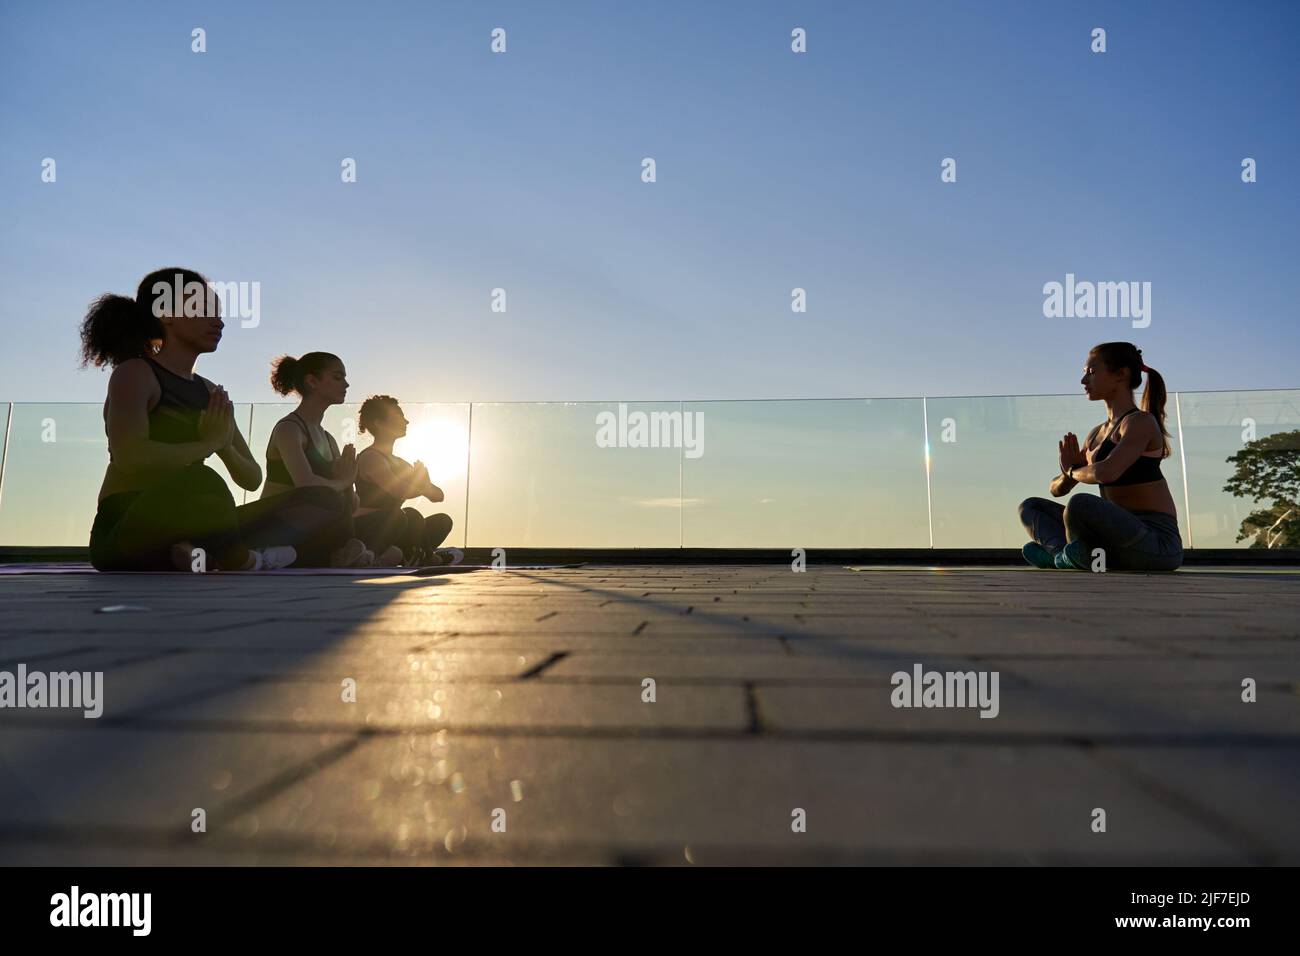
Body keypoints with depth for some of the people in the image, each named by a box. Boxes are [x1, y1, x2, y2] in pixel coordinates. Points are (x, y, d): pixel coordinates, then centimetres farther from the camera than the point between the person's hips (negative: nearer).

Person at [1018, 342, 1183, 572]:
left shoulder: (1141, 422, -9)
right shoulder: (1097, 434, 16)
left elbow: (1106, 472, -28)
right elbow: (1058, 489, 19)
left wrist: (1074, 471, -6)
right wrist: (1068, 472, -4)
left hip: (1157, 545, -9)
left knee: (1081, 504, -35)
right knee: (1030, 507, 7)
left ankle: (1066, 556, -9)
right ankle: (1062, 551, -19)